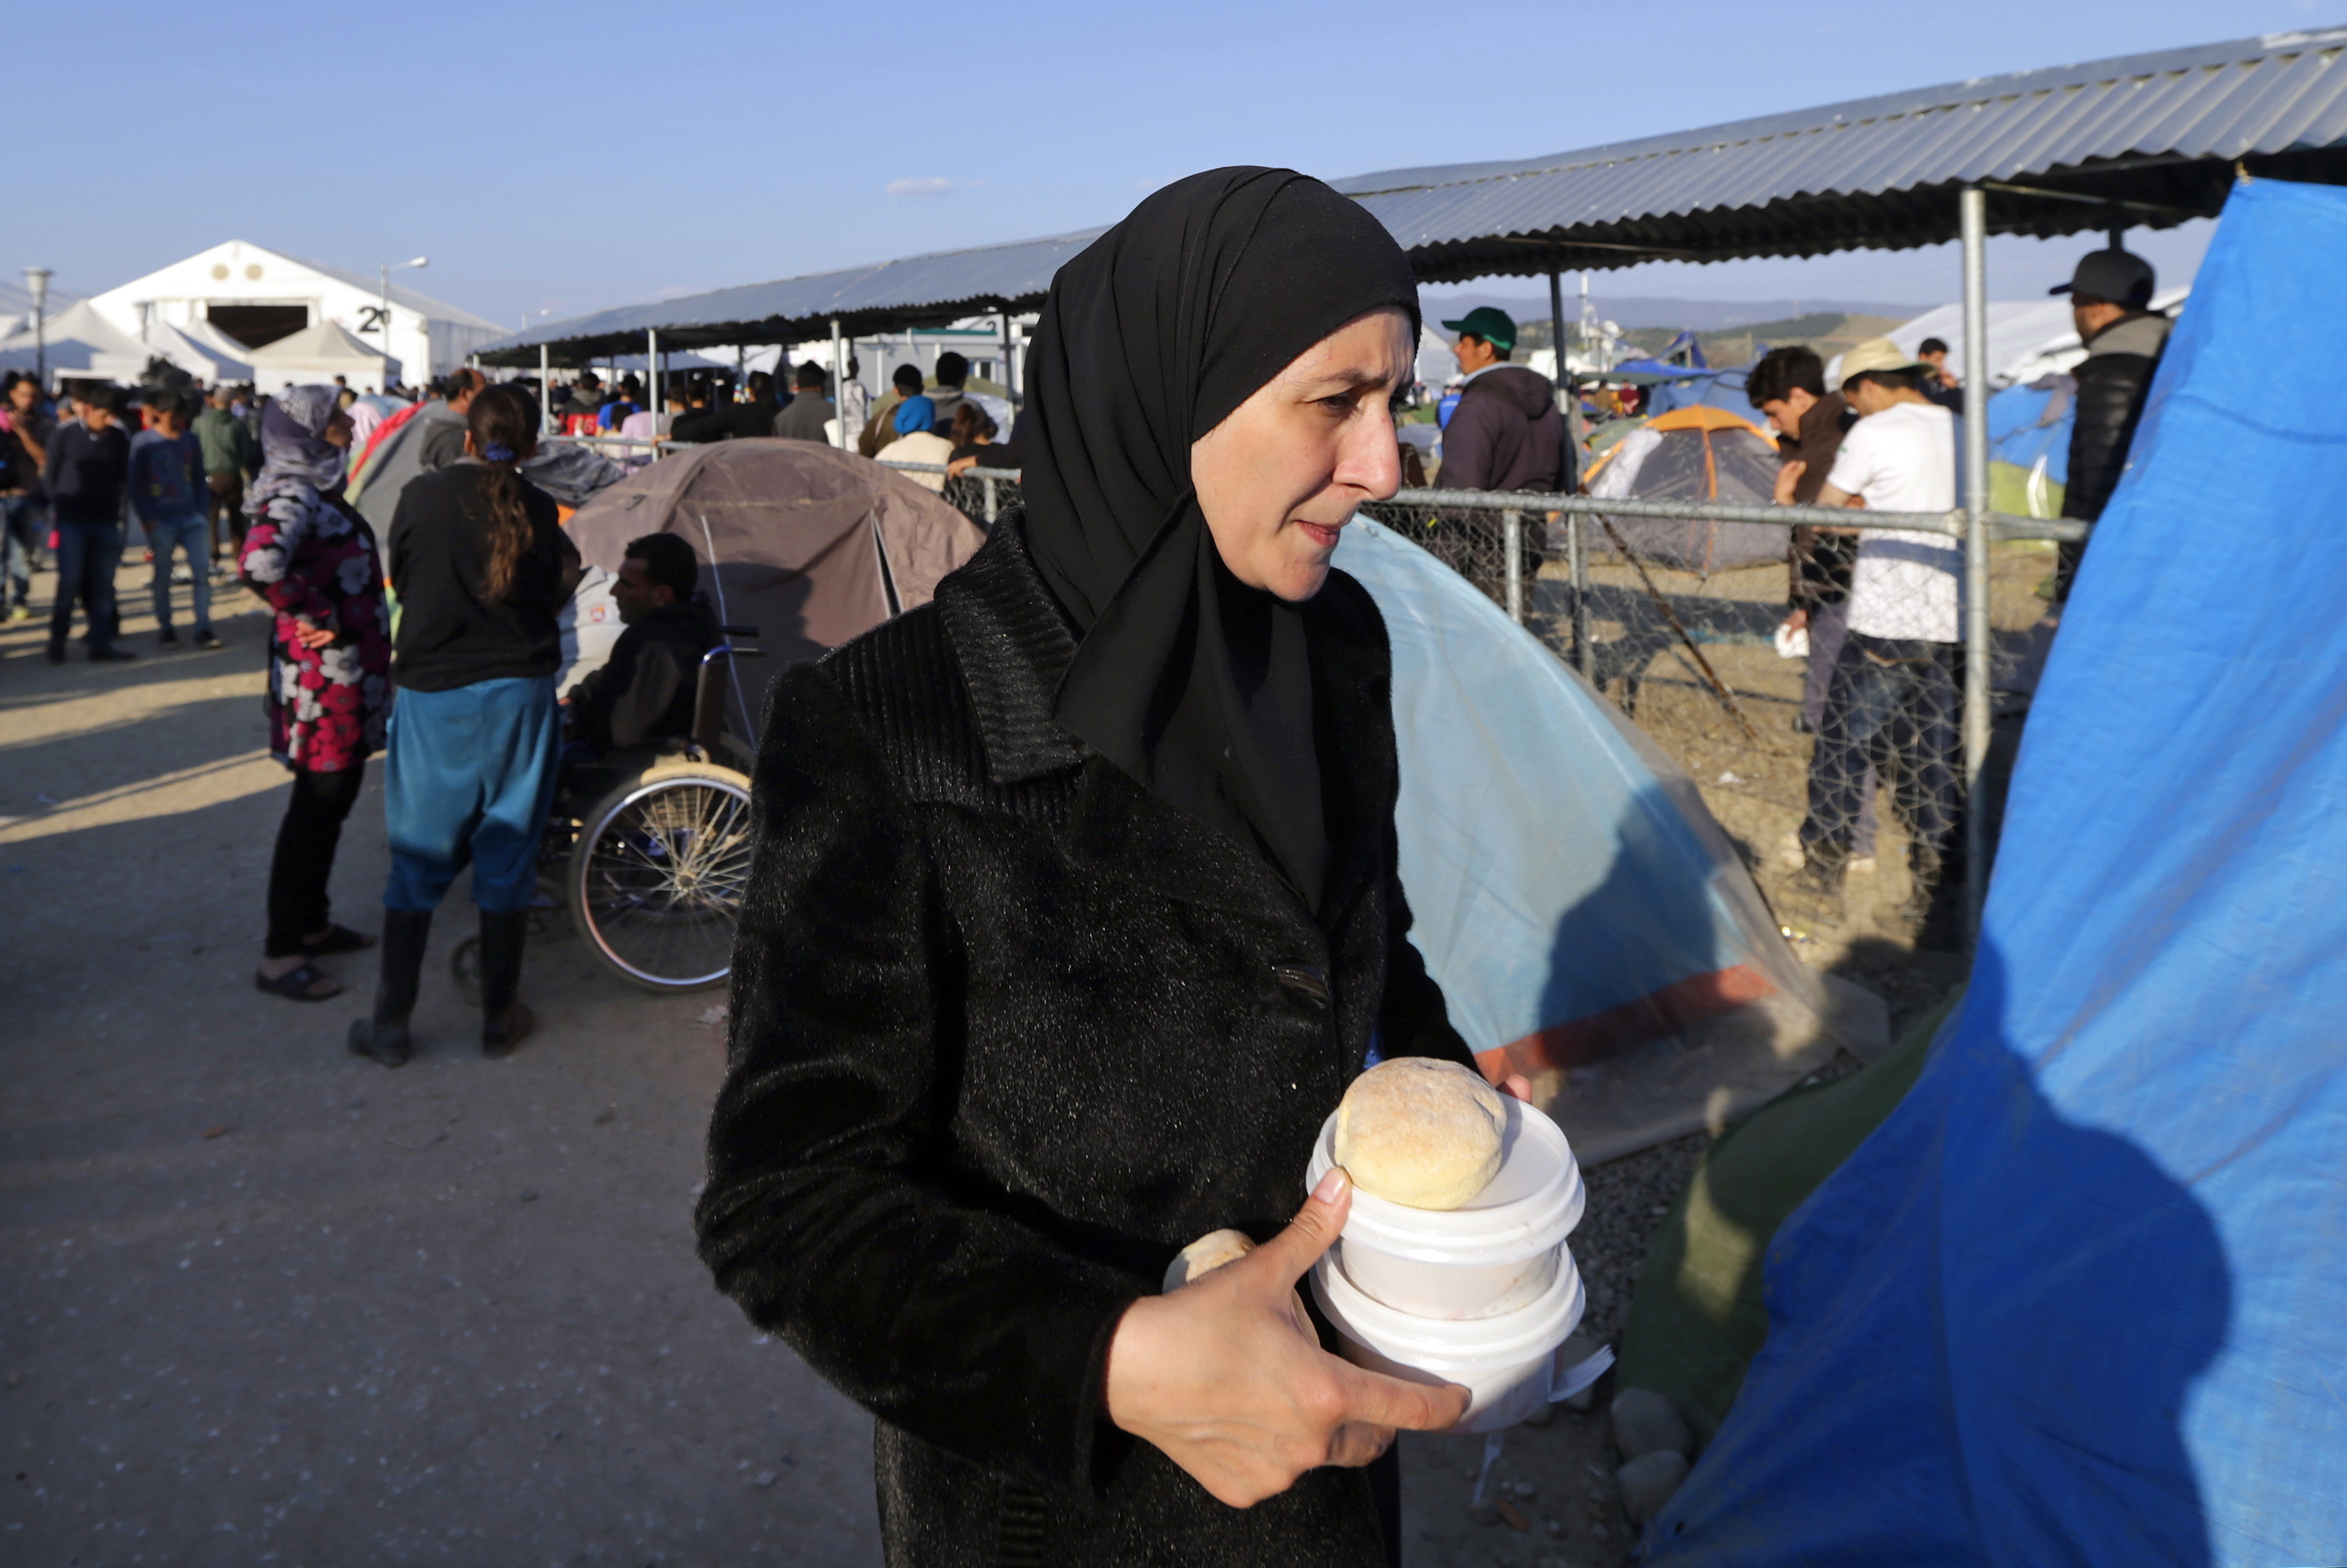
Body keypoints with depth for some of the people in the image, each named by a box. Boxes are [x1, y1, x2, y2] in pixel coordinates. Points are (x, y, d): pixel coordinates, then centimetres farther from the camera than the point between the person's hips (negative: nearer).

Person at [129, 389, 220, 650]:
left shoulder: (190, 440, 10)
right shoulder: (143, 442, -1)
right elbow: (135, 484, -1)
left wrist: (201, 512, 5)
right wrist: (146, 519, -8)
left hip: (190, 516, 3)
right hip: (160, 519, -3)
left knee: (202, 569, -7)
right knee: (163, 574, 5)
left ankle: (203, 629, -4)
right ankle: (164, 628, 16)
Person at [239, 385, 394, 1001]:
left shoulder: (319, 489, 13)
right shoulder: (292, 495, -17)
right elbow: (261, 564, -35)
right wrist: (318, 619, -22)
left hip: (350, 672, 9)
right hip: (322, 673, -9)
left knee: (335, 796, 18)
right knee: (316, 803, -3)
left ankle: (313, 924, 31)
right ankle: (280, 955, 6)